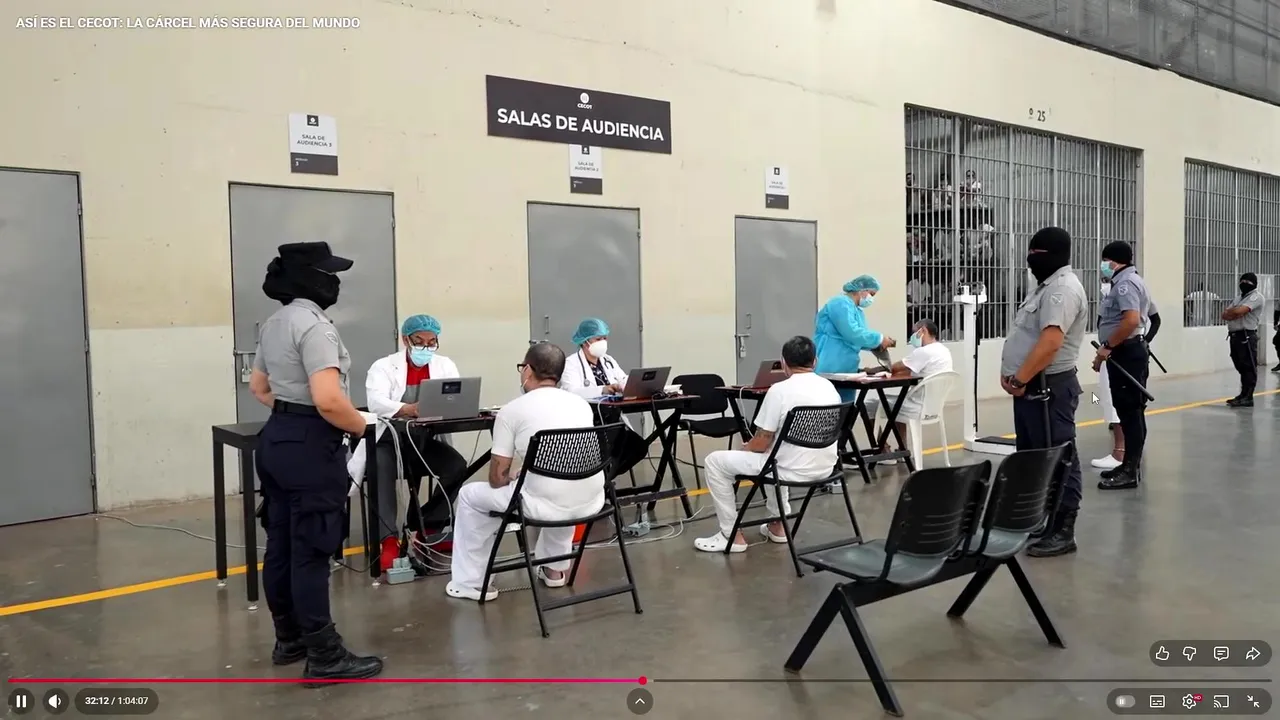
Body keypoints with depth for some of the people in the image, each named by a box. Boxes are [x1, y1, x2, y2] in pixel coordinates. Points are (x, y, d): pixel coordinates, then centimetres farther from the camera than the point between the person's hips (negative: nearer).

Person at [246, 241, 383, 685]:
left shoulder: (274, 324, 12)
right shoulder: (313, 325, -19)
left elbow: (258, 387, 23)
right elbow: (328, 400, -28)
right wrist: (361, 426, -12)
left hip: (277, 440, 10)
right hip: (310, 447, -10)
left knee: (281, 545, 16)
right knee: (311, 552, -4)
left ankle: (289, 639, 30)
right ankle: (325, 658, 5)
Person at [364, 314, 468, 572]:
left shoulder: (445, 365, 9)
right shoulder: (384, 366, -3)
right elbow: (376, 403, -21)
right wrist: (410, 409, -39)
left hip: (427, 441, 3)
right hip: (390, 439, -3)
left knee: (458, 467, -20)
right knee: (383, 472, -33)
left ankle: (427, 528, -5)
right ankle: (389, 540, -29)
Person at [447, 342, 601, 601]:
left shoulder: (512, 410, -2)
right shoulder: (582, 403, 13)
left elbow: (497, 478, 0)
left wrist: (514, 477, 23)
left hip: (547, 505, -5)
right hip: (592, 502, 6)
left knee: (470, 495, 19)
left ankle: (469, 583, 24)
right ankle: (554, 569, 44)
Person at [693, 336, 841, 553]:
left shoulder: (780, 390, -16)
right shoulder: (830, 388, 7)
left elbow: (761, 443, -14)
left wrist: (743, 449, 10)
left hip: (794, 469, -8)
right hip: (824, 467, 8)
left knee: (716, 461, 3)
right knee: (775, 452, 37)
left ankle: (732, 536, 7)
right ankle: (778, 525, 32)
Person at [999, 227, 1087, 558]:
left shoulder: (1063, 289, -16)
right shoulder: (1046, 286, 18)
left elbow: (1050, 342, -26)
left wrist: (1020, 379, -21)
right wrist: (1010, 373, 10)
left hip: (1048, 387, -11)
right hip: (1031, 386, 11)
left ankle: (1061, 532, 3)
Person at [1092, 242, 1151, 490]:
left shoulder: (1125, 283, -15)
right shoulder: (1129, 280, 20)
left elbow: (1131, 320, -28)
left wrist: (1107, 346, -19)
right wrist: (1107, 350, 20)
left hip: (1126, 352, -11)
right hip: (1128, 351, 11)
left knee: (1130, 411, -8)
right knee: (1130, 411, 13)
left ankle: (1131, 471, -6)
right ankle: (1130, 465, 20)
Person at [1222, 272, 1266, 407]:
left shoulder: (1256, 297, -7)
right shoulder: (1241, 298, 22)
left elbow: (1239, 311, -22)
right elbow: (1225, 315, 13)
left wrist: (1229, 312, 0)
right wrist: (1233, 314, -9)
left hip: (1246, 336, -9)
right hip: (1235, 335, 9)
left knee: (1249, 368, -6)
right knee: (1241, 367, 13)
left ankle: (1248, 398, -6)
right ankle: (1243, 395, 20)